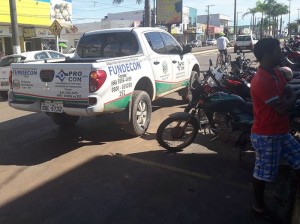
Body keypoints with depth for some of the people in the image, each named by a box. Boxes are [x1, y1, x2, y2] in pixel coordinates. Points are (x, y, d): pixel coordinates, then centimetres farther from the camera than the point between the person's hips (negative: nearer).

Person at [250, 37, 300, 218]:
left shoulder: (277, 73, 5)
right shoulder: (261, 82, -26)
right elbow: (281, 109, -26)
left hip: (281, 131, 9)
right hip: (266, 135, -9)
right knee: (263, 173, 8)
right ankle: (259, 206, 29)